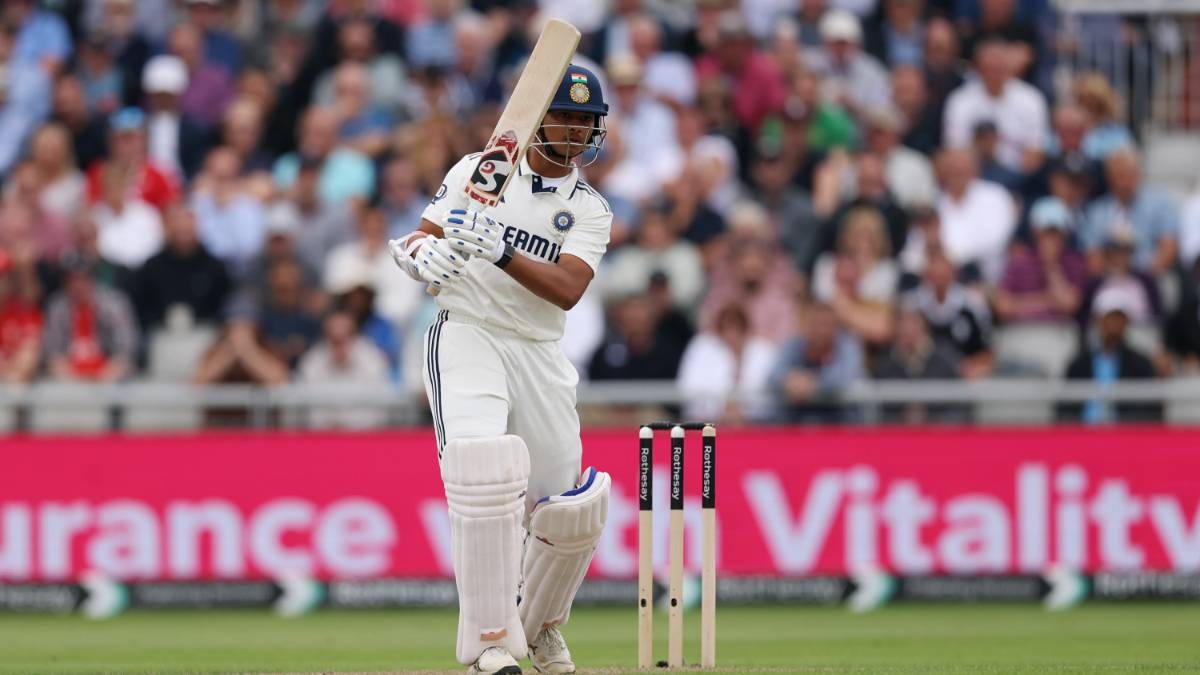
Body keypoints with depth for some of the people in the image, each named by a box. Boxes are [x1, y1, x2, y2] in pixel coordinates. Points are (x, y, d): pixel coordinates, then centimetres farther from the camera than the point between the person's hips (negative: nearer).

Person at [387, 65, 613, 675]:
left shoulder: (590, 211, 6)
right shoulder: (478, 171, 4)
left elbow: (567, 290, -11)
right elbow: (417, 241, 4)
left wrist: (501, 254, -27)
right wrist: (423, 255, -21)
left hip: (539, 355, 4)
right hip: (465, 335, -3)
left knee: (572, 509, 3)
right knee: (484, 471, -27)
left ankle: (540, 625, 33)